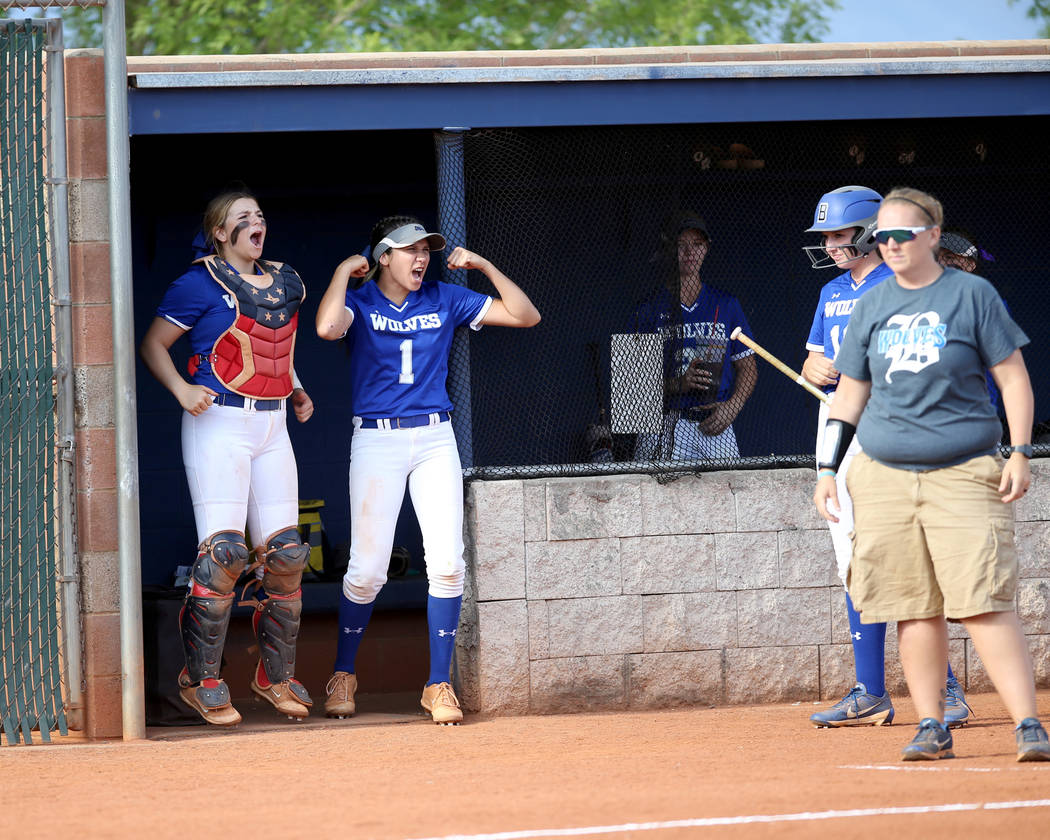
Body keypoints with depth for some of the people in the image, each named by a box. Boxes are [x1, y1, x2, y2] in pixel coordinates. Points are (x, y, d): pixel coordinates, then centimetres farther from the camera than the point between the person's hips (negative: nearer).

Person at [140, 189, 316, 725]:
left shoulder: (282, 283, 14)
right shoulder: (201, 285, -5)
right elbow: (153, 344, -2)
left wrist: (296, 391, 15)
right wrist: (181, 389, -17)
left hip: (271, 428, 7)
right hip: (219, 424, -7)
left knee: (284, 553, 3)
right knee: (224, 552, -14)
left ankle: (275, 676, 16)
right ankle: (200, 681, -6)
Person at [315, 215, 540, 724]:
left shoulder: (445, 300, 9)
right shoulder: (359, 302, 0)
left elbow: (525, 316, 6)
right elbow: (327, 328, -25)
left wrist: (483, 266, 2)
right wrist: (344, 272, -10)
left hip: (435, 439, 3)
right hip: (376, 440, -3)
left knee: (447, 563, -9)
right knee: (368, 569, -6)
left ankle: (439, 685, -1)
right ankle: (343, 674, 16)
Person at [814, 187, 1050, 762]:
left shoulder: (971, 294, 1)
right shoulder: (871, 306, 11)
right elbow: (849, 392, 17)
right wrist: (827, 467, 10)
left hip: (964, 473, -4)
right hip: (885, 475, 4)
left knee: (983, 602, -14)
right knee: (914, 608, 1)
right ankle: (931, 728, 6)